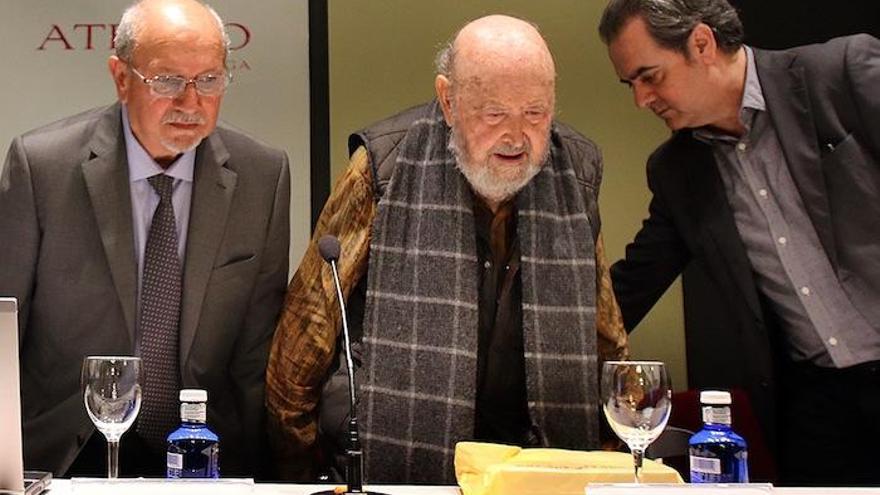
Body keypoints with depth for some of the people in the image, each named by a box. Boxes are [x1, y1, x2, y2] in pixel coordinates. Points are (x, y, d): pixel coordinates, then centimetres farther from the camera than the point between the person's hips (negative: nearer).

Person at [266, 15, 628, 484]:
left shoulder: (576, 171, 6)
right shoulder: (385, 166, -6)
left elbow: (603, 329, 18)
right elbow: (314, 309, 2)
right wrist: (292, 454, 5)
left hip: (537, 459, 3)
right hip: (394, 463, -3)